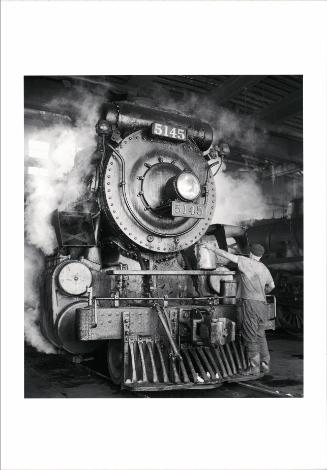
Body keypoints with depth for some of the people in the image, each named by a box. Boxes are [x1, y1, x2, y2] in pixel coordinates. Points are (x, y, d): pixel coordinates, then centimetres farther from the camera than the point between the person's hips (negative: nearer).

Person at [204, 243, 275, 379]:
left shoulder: (246, 262, -4)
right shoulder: (264, 269, 16)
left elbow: (227, 255, -3)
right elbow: (271, 286, 32)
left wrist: (212, 249, 9)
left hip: (248, 303, -7)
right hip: (261, 304, 7)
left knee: (250, 337, -2)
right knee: (260, 336, 15)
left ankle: (254, 369, 2)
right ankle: (265, 365, 20)